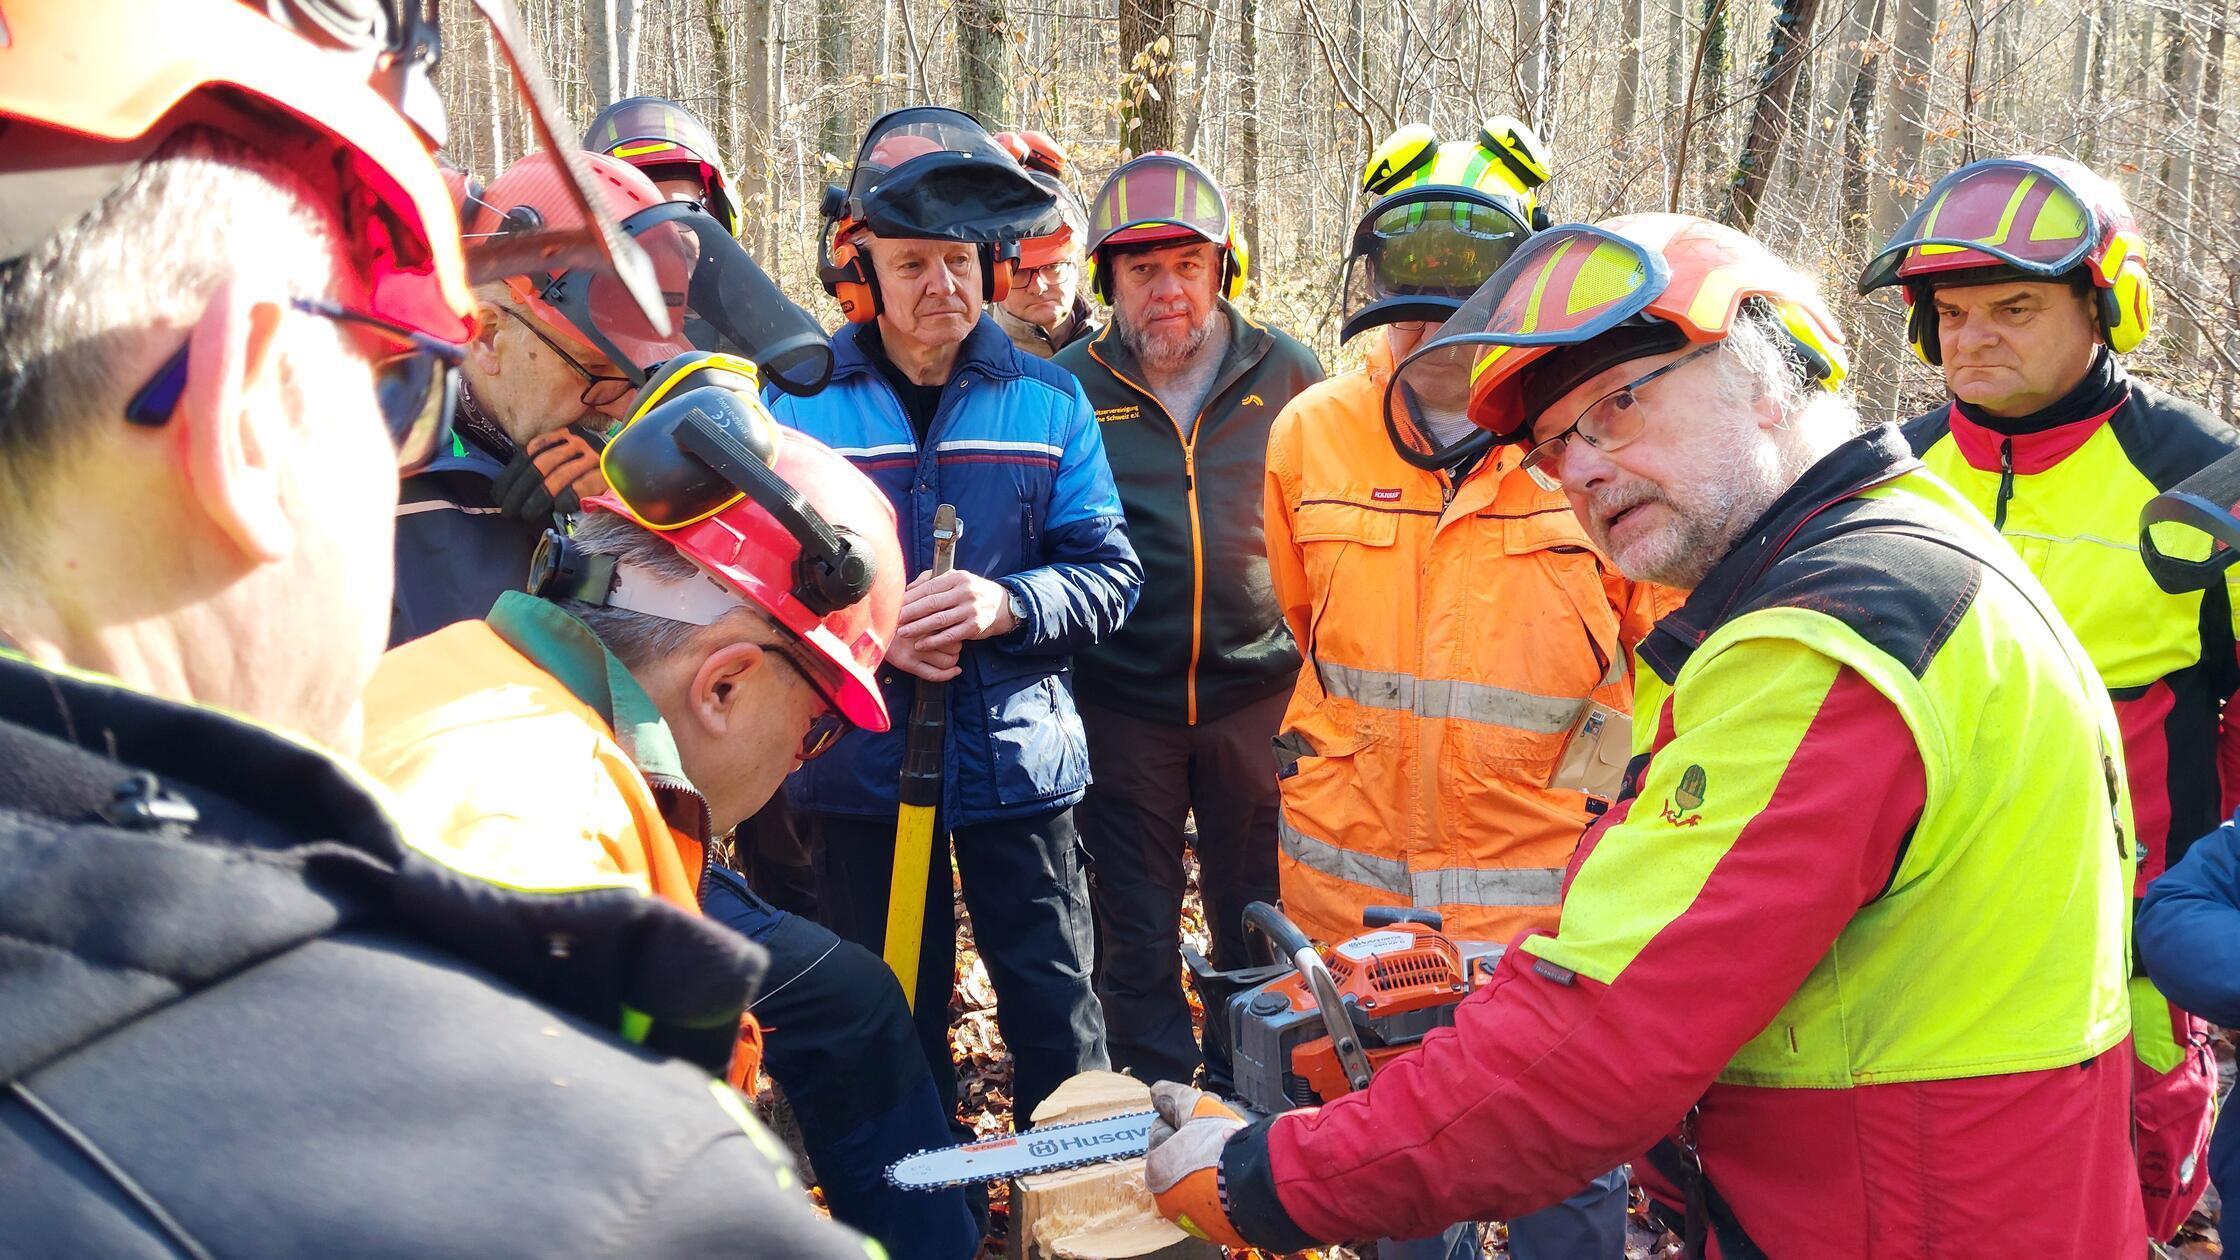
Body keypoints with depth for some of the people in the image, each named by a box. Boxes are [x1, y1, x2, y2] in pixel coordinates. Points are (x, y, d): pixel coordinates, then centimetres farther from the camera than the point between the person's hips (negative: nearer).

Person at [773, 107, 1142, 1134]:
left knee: (1057, 1014, 8)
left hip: (1017, 762, 0)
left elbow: (1111, 573, -2)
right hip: (859, 768, 0)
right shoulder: (798, 404, -1)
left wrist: (1003, 604, -19)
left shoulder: (1047, 403, 3)